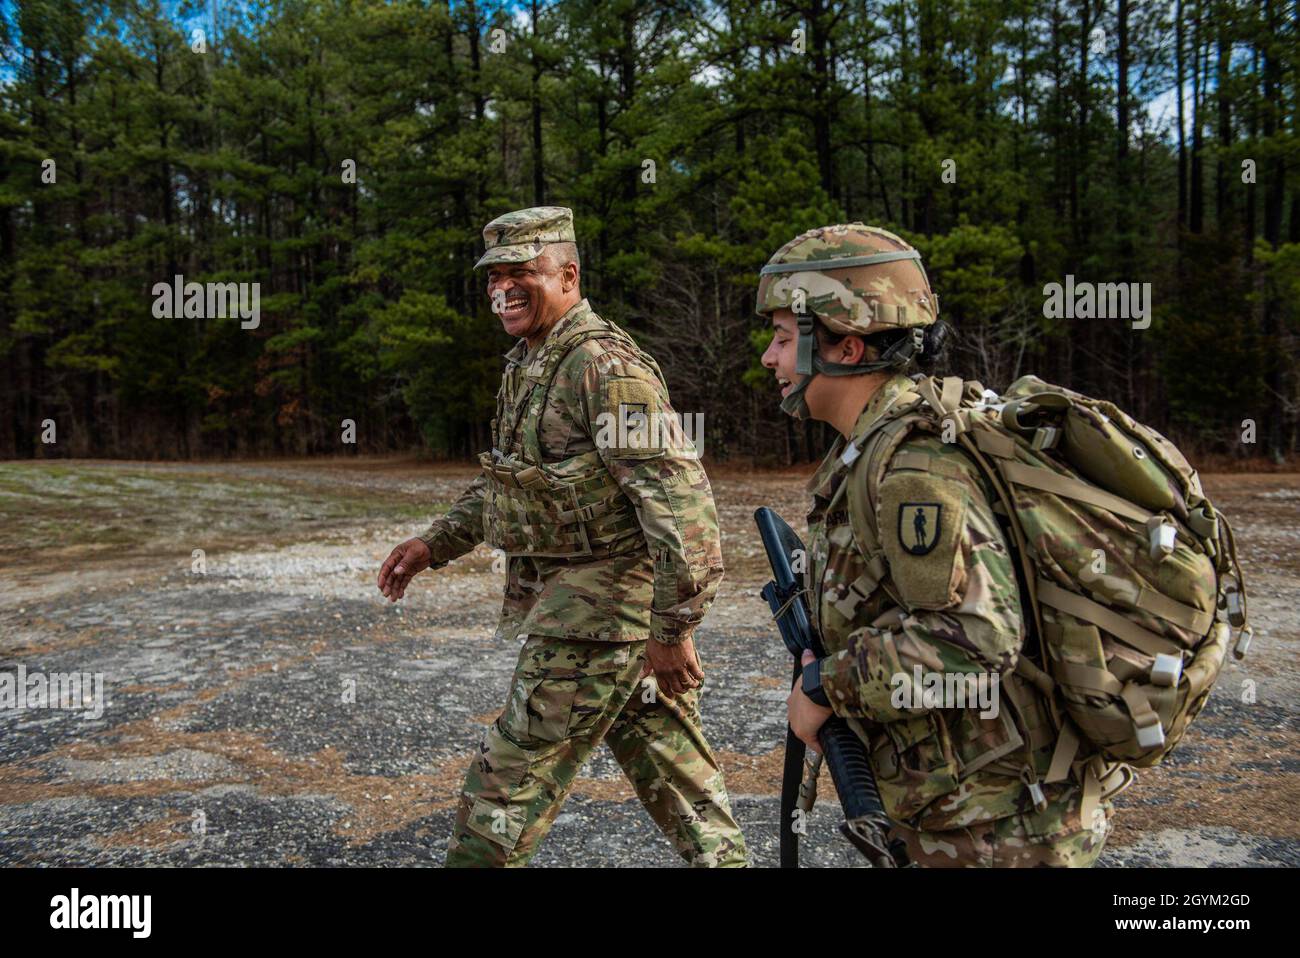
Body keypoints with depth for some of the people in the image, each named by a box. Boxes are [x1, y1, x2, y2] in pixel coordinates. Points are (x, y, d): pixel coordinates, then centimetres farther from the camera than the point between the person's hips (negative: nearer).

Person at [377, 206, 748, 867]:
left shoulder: (603, 364, -18)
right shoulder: (525, 364, 14)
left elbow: (678, 497, -24)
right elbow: (503, 477, 27)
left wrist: (672, 628, -23)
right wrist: (436, 543, 18)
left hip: (596, 611, -9)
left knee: (508, 783, 2)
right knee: (671, 771, 16)